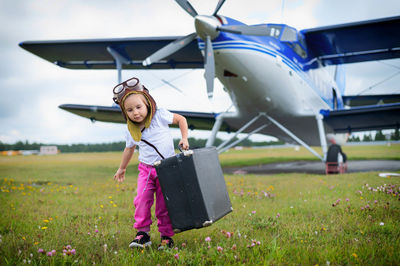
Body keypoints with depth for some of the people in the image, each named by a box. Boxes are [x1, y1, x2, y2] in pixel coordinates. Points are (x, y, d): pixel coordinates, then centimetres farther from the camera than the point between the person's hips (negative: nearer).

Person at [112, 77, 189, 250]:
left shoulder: (160, 116, -12)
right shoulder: (131, 131, -1)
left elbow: (181, 119, 3)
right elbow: (129, 148, 18)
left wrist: (184, 139, -9)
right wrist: (122, 168, 29)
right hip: (146, 169, 3)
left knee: (164, 204, -1)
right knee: (142, 199, -12)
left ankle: (166, 236, 12)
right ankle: (142, 233, 2)